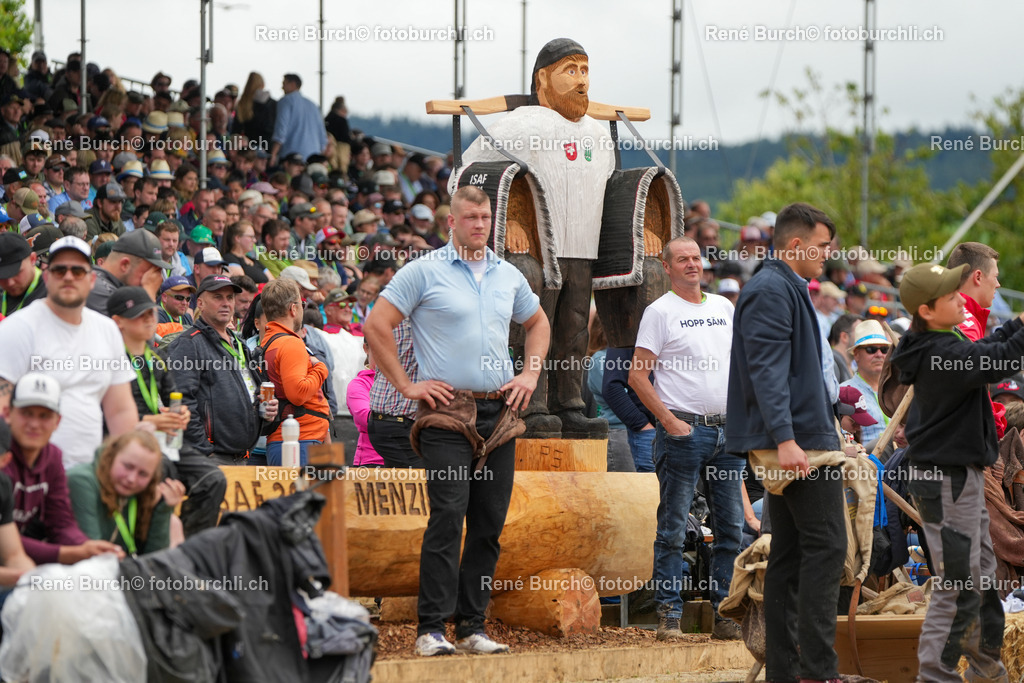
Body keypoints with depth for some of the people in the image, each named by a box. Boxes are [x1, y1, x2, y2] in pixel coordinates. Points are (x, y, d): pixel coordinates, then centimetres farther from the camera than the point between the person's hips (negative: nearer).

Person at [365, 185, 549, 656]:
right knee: (447, 518, -13)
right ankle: (432, 629, -12)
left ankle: (472, 626, 10)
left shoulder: (508, 276, 14)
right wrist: (406, 385, -6)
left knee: (490, 524, 4)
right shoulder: (424, 272, -3)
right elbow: (377, 325, -4)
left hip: (499, 413, 6)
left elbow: (537, 322, 31)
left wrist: (531, 374, 17)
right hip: (447, 411, -5)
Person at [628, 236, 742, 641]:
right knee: (673, 528, -3)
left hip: (728, 431, 6)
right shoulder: (660, 311, -3)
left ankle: (726, 615, 11)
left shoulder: (724, 307, 14)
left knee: (731, 527, 6)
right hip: (683, 431, -6)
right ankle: (669, 615, 0)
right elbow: (637, 376, -7)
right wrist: (669, 421, -14)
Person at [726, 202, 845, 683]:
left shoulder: (784, 289, 21)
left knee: (788, 553, 9)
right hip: (801, 444, -11)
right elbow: (768, 372, -21)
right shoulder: (771, 292, -12)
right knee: (826, 547, -11)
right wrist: (785, 439, -28)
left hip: (791, 445, 11)